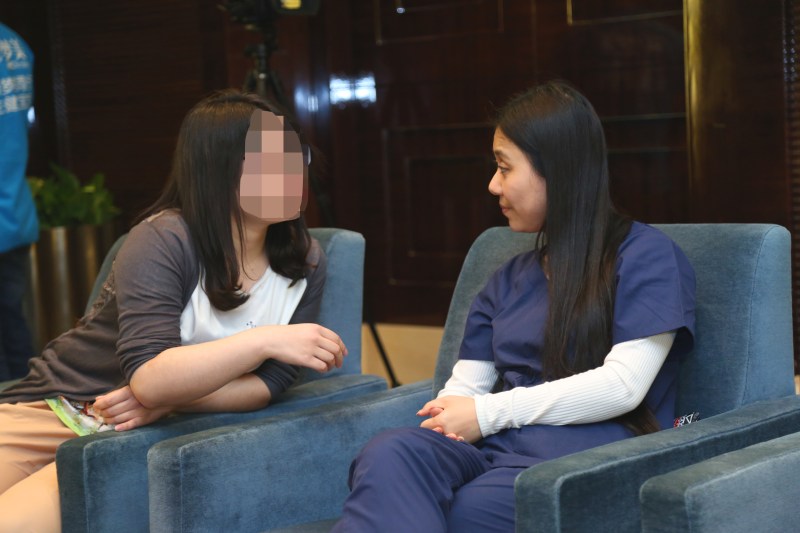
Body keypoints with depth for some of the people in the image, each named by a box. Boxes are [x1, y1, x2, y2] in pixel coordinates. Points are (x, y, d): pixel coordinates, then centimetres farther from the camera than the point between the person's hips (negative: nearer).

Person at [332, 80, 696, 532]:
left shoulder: (645, 255, 4)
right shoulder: (511, 278, 26)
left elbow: (623, 385, -8)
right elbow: (467, 382, 19)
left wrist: (489, 413, -10)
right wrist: (451, 415, -7)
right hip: (500, 443, 5)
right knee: (389, 455, -32)